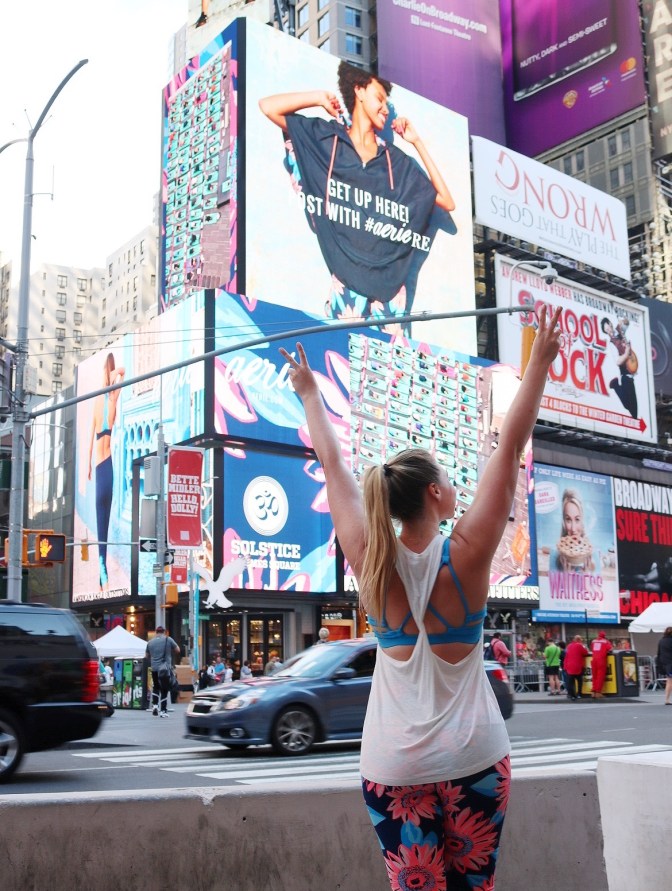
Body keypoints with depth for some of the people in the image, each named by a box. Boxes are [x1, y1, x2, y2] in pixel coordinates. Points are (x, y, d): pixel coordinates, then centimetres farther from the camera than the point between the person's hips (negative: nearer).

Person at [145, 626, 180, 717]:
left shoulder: (150, 642, 7)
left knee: (156, 687, 22)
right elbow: (177, 650, 3)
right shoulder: (168, 640, -3)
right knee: (164, 689, 2)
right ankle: (163, 711, 1)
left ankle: (155, 704, 5)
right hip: (165, 668, -3)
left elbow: (147, 656, 17)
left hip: (154, 668, 3)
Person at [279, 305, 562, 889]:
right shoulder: (466, 555, -12)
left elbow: (332, 464, 5)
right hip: (475, 758, -1)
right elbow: (510, 447, -9)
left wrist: (309, 392, 16)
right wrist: (539, 363, -4)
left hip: (394, 766, 2)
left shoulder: (371, 562, -7)